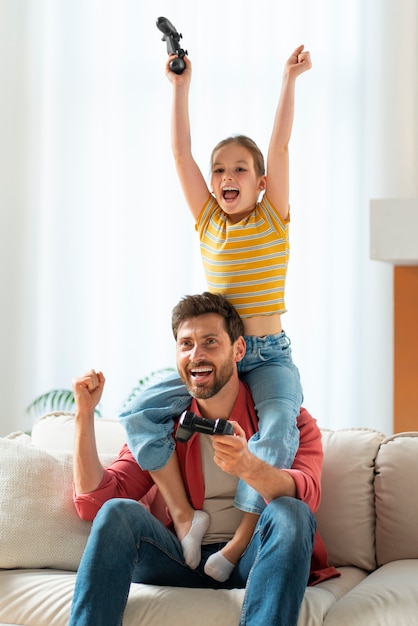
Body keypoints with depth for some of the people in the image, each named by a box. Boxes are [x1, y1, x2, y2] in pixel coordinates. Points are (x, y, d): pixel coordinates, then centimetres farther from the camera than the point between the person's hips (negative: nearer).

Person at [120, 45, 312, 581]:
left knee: (280, 425, -30)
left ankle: (242, 539, -22)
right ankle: (184, 515, -9)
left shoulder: (273, 220, 0)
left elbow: (280, 145, -8)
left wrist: (289, 80, -11)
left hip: (269, 356, -3)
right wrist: (180, 86, -2)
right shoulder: (209, 222, 6)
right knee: (139, 414, -15)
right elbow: (180, 153, 0)